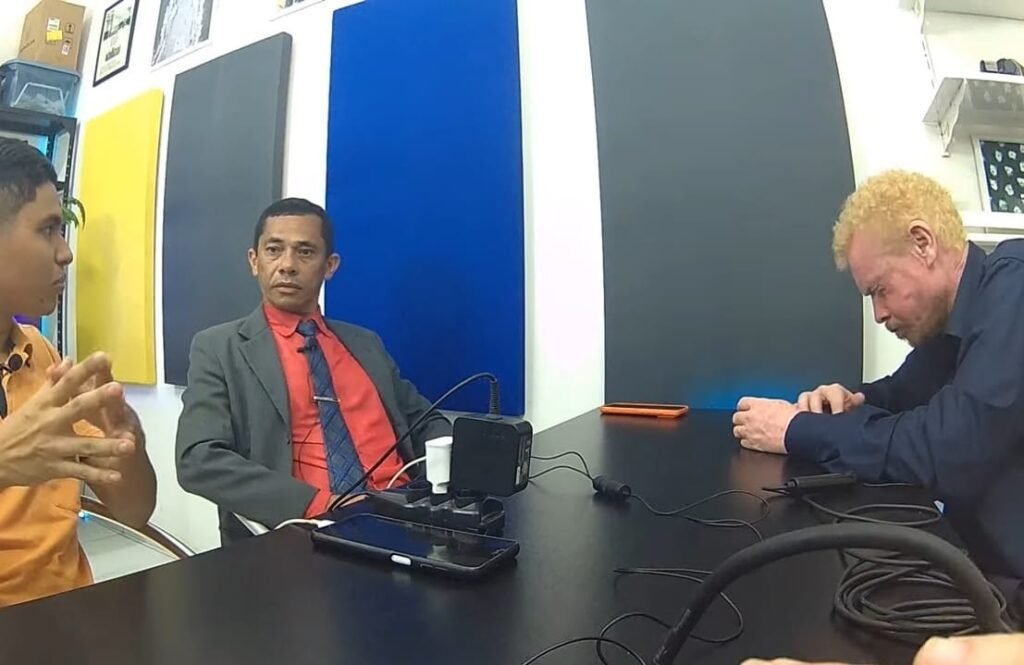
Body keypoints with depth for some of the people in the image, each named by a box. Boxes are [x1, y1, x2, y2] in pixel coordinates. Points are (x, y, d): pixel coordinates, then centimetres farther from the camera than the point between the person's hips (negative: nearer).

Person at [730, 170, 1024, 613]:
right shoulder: (951, 316, 7)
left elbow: (949, 452, -31)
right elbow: (905, 393, 21)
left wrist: (798, 430, -19)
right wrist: (855, 403, -2)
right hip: (987, 561, 8)